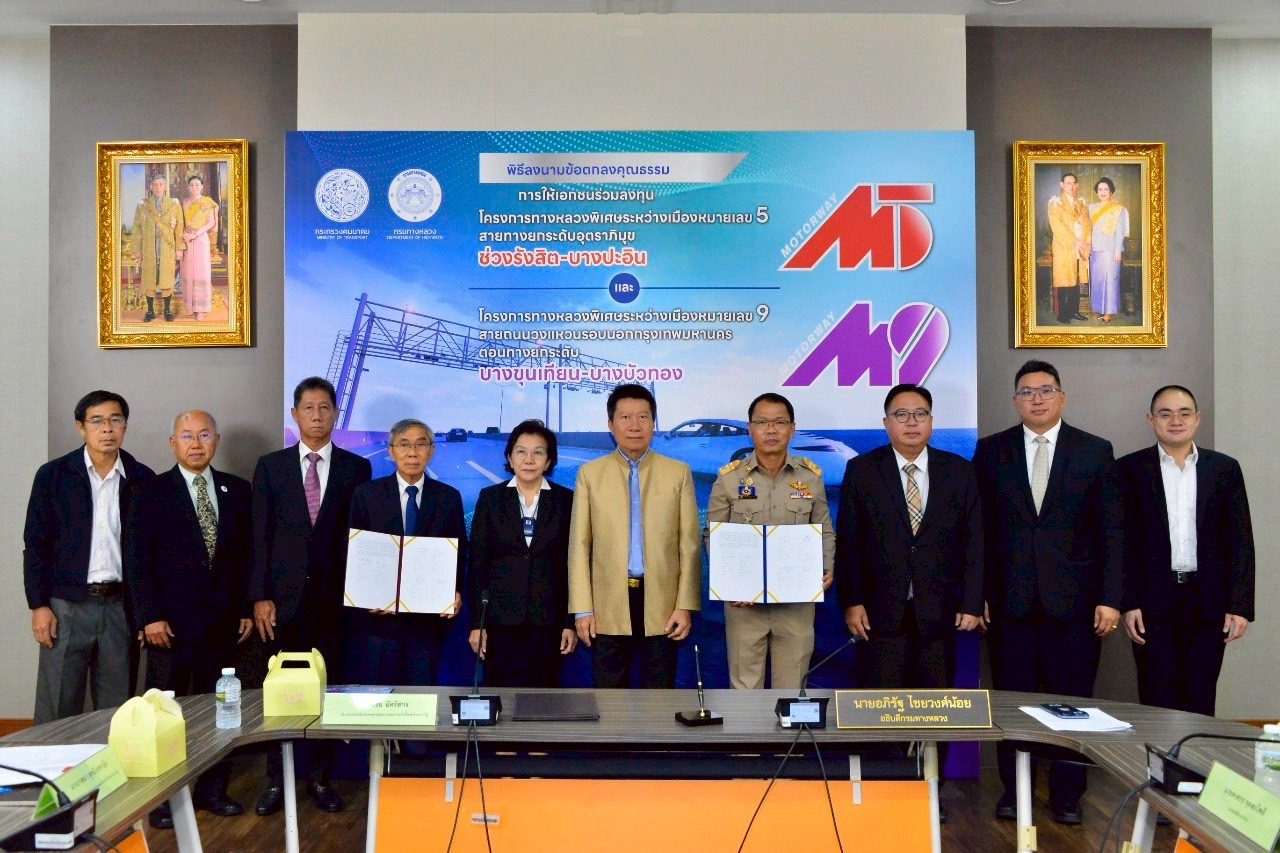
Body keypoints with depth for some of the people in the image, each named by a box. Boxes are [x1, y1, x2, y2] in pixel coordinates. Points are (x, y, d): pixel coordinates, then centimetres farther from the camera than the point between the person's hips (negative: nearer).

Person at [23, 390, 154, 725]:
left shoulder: (141, 479, 5)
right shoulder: (53, 475, 2)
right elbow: (36, 544, 2)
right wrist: (39, 605, -5)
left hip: (121, 606, 1)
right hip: (66, 606, -1)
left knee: (119, 715, 6)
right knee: (56, 714, 2)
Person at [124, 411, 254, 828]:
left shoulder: (237, 490, 9)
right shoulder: (150, 492, 1)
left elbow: (246, 554, 10)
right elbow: (138, 560, -3)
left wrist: (246, 608, 5)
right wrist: (149, 616, -10)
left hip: (223, 620, 3)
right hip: (171, 621, -2)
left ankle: (212, 789, 19)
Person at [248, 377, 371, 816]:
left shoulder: (356, 467, 5)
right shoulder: (271, 466, 6)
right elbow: (260, 536, 3)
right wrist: (260, 596, -4)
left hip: (334, 598, 0)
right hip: (283, 597, 0)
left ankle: (320, 778, 19)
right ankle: (276, 781, 17)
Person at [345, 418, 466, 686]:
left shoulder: (449, 498, 5)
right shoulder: (367, 494, 2)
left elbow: (459, 554, 6)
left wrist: (456, 593, -10)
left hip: (429, 619, 1)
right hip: (376, 616, -1)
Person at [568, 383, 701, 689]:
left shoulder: (678, 472, 5)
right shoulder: (590, 473, 5)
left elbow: (690, 545, 3)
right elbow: (579, 546, 3)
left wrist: (686, 605, -4)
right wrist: (582, 609, -2)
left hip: (662, 606, 0)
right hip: (609, 608, 0)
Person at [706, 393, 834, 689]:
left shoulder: (811, 476, 3)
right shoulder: (729, 478, -2)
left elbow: (825, 532, 11)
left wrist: (826, 569, -7)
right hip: (744, 599, -1)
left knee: (792, 686, 11)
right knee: (744, 686, 7)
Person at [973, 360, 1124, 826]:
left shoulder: (1095, 451, 4)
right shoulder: (990, 451, 6)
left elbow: (1112, 531, 2)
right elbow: (980, 528, 5)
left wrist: (1110, 598, -4)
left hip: (1074, 600, 0)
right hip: (1010, 600, 1)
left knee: (1072, 701, 6)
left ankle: (1067, 794, 21)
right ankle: (1014, 789, 22)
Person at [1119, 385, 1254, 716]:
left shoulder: (1225, 468, 7)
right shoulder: (1130, 469, 3)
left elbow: (1240, 540, 5)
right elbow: (1122, 540, 0)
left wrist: (1240, 605, -1)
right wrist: (1128, 603, -6)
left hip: (1208, 602, 1)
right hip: (1153, 602, -1)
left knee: (1200, 701, 6)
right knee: (1157, 702, 1)